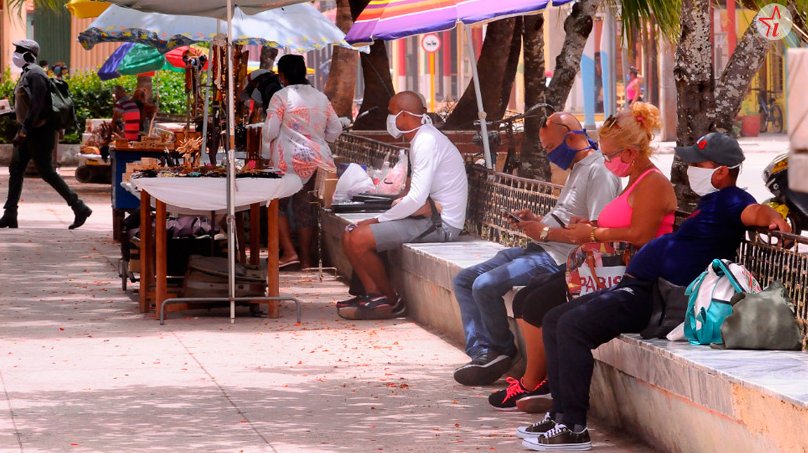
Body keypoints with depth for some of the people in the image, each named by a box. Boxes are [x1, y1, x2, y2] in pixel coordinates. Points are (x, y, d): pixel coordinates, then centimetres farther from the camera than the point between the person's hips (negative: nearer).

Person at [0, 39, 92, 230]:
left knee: (47, 172, -7)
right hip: (30, 132, 10)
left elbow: (36, 106, -24)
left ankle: (79, 208, -1)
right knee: (15, 169, 6)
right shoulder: (27, 74, 15)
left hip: (39, 132, -10)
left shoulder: (34, 75, -17)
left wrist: (24, 131, -26)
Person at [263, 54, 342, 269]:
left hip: (289, 161, -5)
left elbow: (269, 132, -10)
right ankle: (306, 259, 14)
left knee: (277, 204, 11)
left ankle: (289, 252, -1)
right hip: (317, 160, 5)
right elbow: (335, 130, 13)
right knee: (307, 209, 12)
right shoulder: (321, 98, 10)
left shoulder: (280, 97, -7)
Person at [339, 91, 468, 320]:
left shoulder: (427, 142, -18)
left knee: (359, 240, -18)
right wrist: (403, 202, -5)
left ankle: (392, 302, -3)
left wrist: (381, 219, -13)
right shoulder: (420, 139, 15)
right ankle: (373, 294, 0)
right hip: (428, 216, 11)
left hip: (439, 223, -11)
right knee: (351, 234, 6)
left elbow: (417, 199, -24)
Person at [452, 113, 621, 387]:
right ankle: (483, 353, -6)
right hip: (540, 250, 11)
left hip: (559, 259, -11)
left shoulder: (599, 172, -14)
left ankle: (503, 352, -1)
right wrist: (538, 222, 9)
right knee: (464, 280, 4)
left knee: (485, 285, -23)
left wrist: (545, 232, -16)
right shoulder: (578, 169, 20)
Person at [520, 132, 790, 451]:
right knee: (555, 320, 14)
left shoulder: (728, 201, -11)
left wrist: (773, 219, -52)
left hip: (654, 300, -11)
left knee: (572, 325, -25)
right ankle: (560, 414, 12)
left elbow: (755, 211, -31)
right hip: (637, 287, 11)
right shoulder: (712, 201, 19)